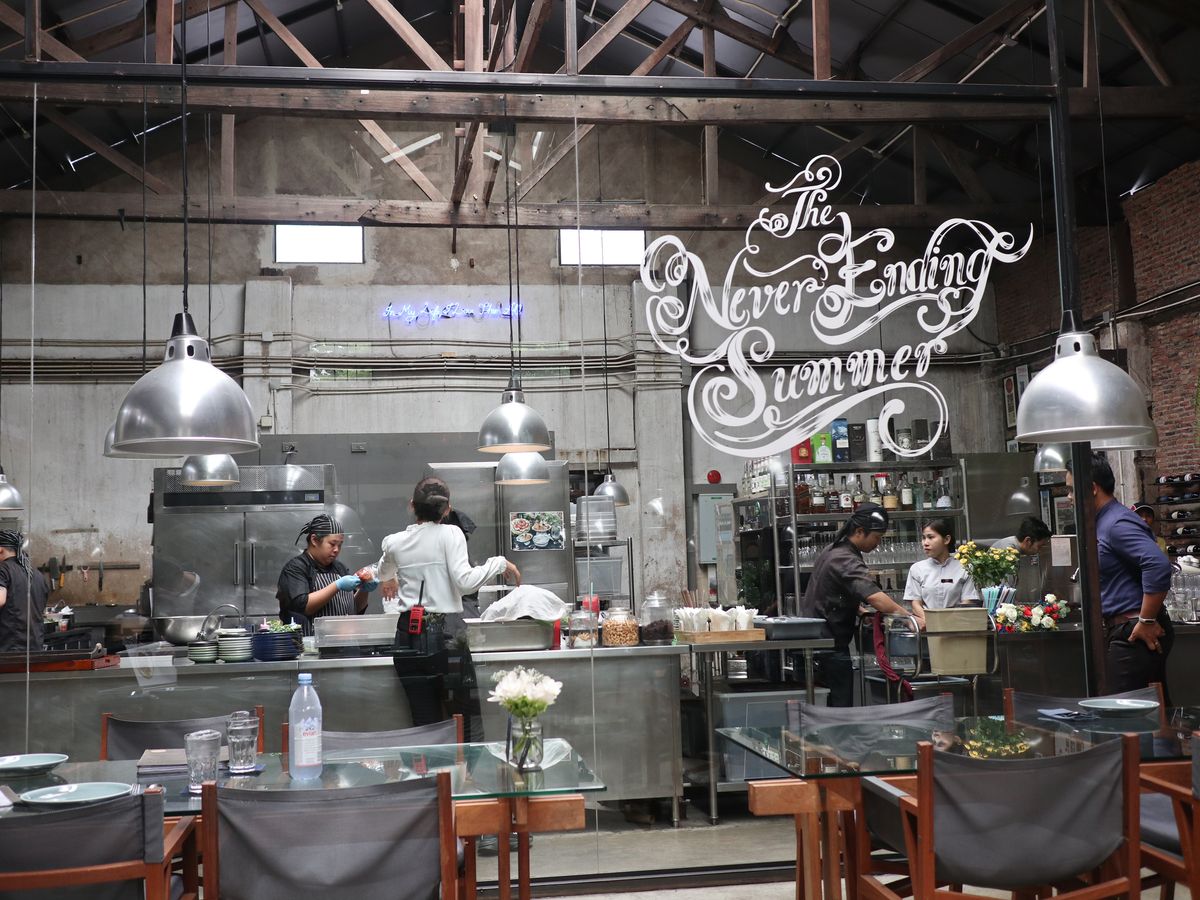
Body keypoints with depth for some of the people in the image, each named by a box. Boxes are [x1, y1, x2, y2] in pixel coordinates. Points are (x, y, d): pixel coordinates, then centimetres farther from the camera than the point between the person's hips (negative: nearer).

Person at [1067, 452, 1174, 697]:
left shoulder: (1118, 523, -16)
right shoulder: (1102, 522, 16)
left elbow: (1158, 565, -29)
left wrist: (1147, 621, -24)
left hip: (1135, 633, -10)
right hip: (1124, 631, 10)